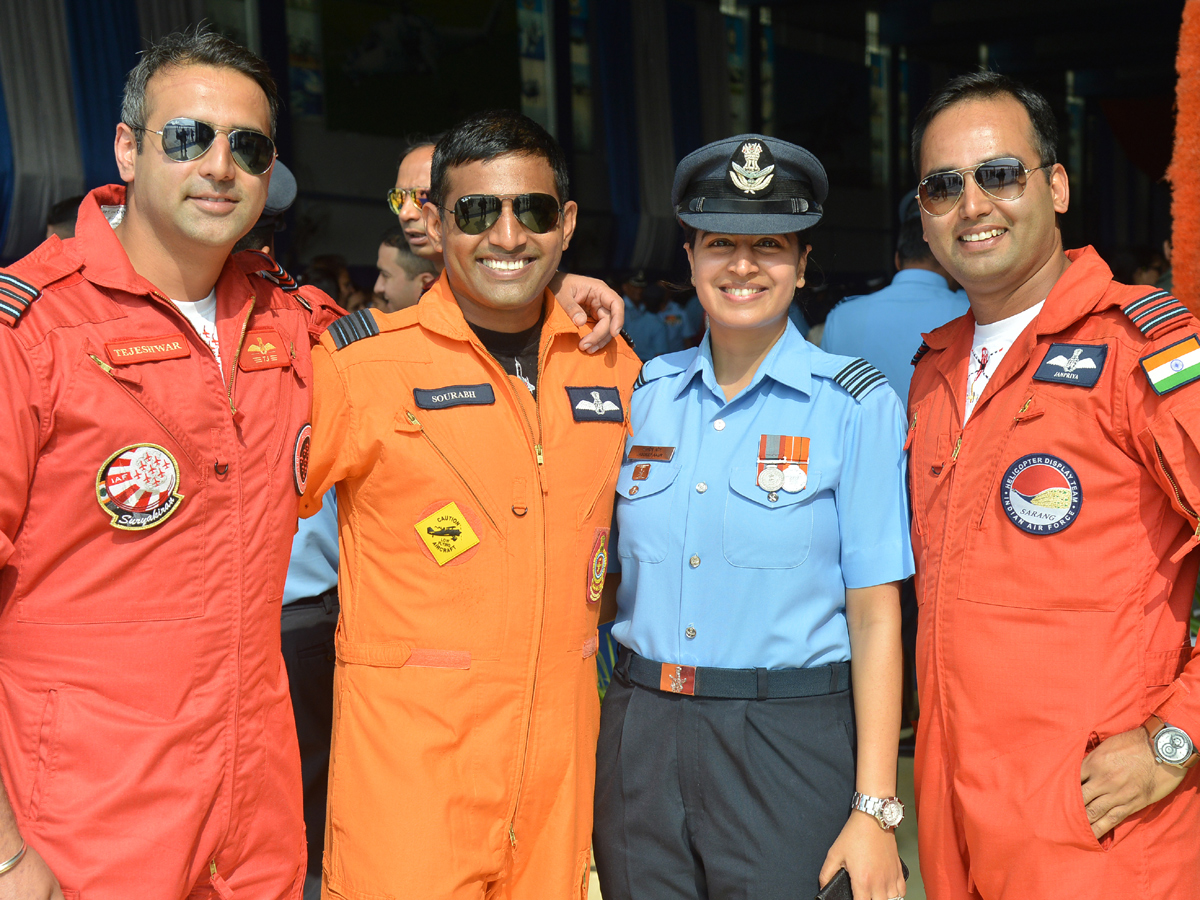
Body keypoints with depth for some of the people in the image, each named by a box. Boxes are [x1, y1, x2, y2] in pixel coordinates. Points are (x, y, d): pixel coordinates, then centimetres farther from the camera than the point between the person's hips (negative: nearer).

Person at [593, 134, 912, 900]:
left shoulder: (856, 405, -4)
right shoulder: (645, 392, 7)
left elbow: (875, 616, -7)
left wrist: (874, 808, -11)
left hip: (788, 742, -3)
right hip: (639, 738, 4)